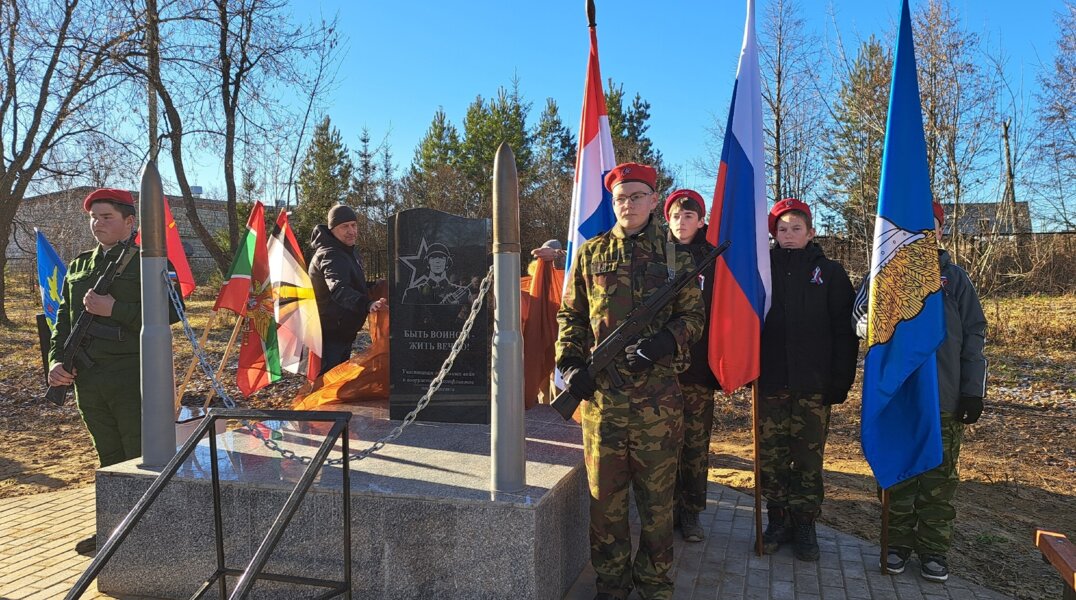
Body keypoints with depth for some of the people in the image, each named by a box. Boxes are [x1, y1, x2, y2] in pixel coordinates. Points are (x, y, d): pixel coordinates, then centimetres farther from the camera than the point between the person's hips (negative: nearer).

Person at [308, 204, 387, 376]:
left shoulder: (351, 253, 10)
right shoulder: (329, 255, -23)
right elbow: (339, 289, -43)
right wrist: (368, 304, -58)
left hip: (343, 331, 10)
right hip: (329, 334, -10)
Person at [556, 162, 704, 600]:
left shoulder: (675, 256, 6)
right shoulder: (590, 253, 8)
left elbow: (693, 316, 6)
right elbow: (571, 316, 11)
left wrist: (661, 342, -13)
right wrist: (570, 364, -2)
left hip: (658, 392, 0)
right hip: (601, 390, 1)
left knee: (657, 493, 8)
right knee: (605, 493, 9)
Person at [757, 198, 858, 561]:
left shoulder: (830, 272, 4)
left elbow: (844, 330, 1)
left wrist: (841, 380, -6)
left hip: (813, 383, -1)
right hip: (771, 381, 1)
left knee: (808, 459, 5)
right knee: (771, 457, 5)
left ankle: (804, 524, 18)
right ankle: (777, 520, 19)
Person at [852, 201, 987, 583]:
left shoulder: (955, 278, 6)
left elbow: (973, 335, 4)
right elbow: (861, 321, -6)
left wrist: (973, 390, -2)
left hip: (945, 397, 0)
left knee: (940, 478, 8)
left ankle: (934, 550, 21)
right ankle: (898, 543, 22)